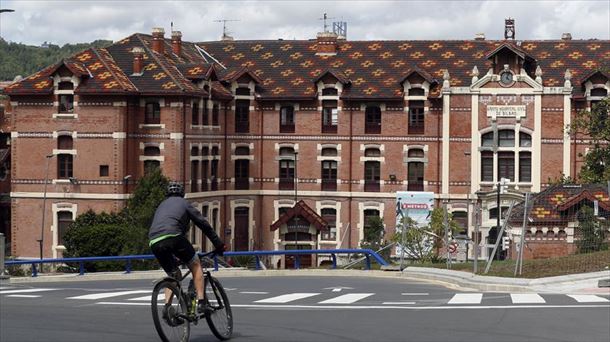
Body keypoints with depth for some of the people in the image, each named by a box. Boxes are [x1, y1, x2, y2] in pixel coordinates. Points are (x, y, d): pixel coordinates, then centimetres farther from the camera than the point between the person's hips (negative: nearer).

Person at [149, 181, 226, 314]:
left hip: (154, 243, 5)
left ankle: (167, 306, 5)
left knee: (174, 275, 22)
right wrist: (219, 245, 21)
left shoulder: (161, 205, 36)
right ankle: (201, 302, 0)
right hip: (172, 236, -5)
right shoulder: (183, 203, 21)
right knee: (195, 265, 13)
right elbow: (203, 223, 16)